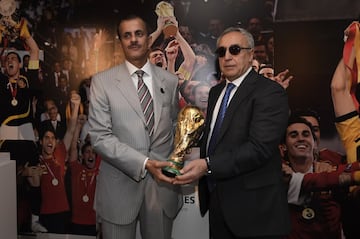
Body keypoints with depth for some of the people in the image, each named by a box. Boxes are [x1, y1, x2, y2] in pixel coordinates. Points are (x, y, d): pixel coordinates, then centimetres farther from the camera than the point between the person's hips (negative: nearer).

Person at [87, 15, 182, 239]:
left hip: (162, 183, 2)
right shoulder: (102, 81, -3)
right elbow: (100, 137, -10)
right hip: (120, 186, -2)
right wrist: (144, 163, -19)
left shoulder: (170, 81, 5)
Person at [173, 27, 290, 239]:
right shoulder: (216, 91, 12)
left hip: (253, 206, -7)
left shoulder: (270, 92, -14)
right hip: (217, 199, 7)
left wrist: (207, 166, -28)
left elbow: (259, 148, -24)